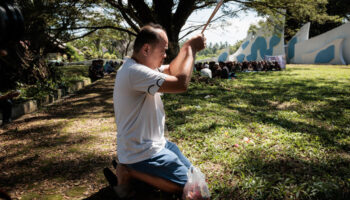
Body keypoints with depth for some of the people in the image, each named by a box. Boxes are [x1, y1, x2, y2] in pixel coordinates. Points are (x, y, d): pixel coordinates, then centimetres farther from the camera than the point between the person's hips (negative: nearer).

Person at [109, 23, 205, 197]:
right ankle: (129, 172, -2)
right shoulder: (135, 72, -27)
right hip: (141, 153, -10)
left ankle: (131, 167, 15)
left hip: (154, 143, 10)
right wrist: (191, 49, -17)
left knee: (190, 173, 20)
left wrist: (187, 48, -2)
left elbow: (171, 71, 14)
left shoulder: (140, 67, 6)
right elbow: (181, 84, -31)